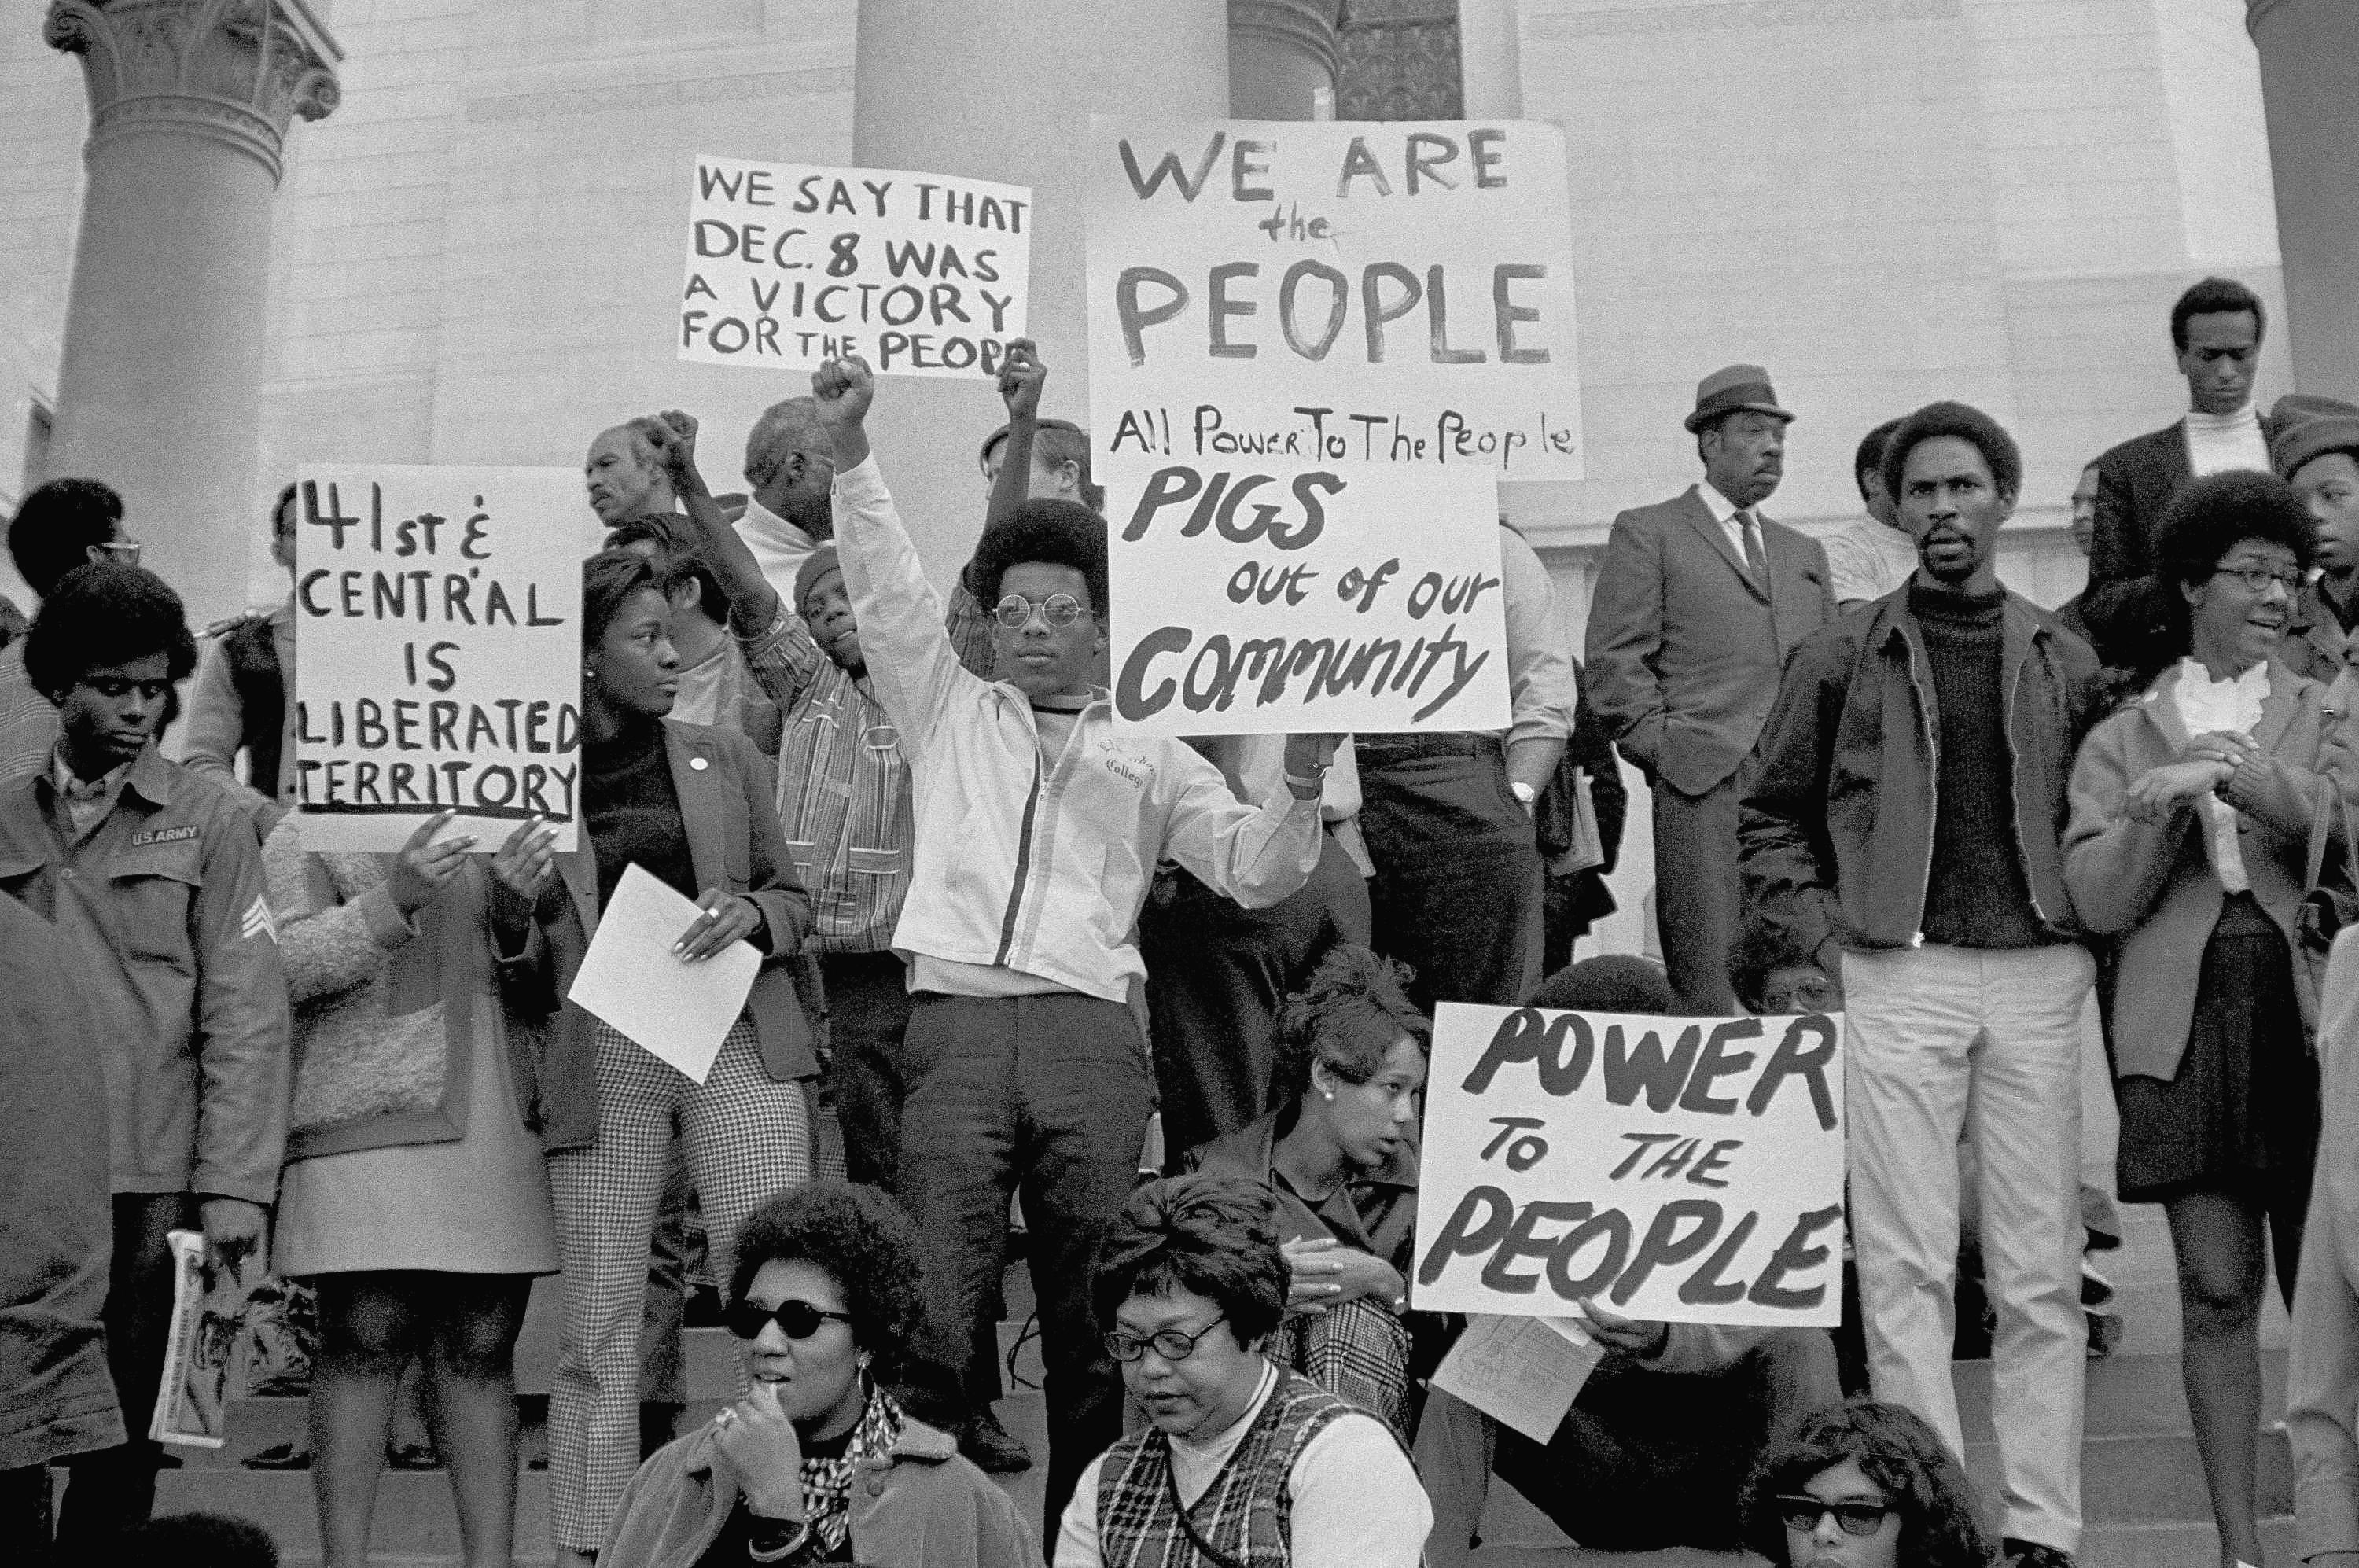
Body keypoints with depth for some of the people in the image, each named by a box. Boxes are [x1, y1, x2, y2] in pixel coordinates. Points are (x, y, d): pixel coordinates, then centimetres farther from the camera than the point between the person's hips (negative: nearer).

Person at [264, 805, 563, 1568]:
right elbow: (286, 965, -7)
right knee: (366, 1340, -7)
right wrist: (393, 899, -21)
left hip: (496, 1123, 4)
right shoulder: (306, 836, 7)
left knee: (480, 1349, 2)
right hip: (368, 1120, -4)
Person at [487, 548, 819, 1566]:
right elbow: (525, 985, 9)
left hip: (736, 1039, 2)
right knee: (598, 1336, 1)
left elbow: (793, 899, 19)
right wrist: (510, 910, -11)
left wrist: (751, 913, -3)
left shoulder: (723, 758, 11)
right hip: (600, 1054, -1)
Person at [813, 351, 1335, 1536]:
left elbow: (1253, 872, 12)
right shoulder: (949, 714, 22)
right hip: (953, 1023, 0)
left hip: (1089, 1033, 0)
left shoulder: (1148, 759, 21)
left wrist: (1301, 785, -6)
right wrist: (850, 449, 2)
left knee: (1093, 1309, -2)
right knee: (935, 1309, -10)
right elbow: (887, 590, 13)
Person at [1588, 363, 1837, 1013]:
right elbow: (1615, 660, 1)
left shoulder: (1803, 553, 27)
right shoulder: (1647, 533, 9)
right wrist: (1663, 749, -8)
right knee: (1715, 989, -10)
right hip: (1704, 789, -5)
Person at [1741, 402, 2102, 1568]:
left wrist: (2084, 938, 3)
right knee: (1906, 1264, -2)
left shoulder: (2065, 663, 12)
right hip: (1897, 977, -1)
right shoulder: (1844, 658, 7)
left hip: (2037, 977, 2)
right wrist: (1822, 932, -1)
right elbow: (1772, 814, 10)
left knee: (2041, 1270, 3)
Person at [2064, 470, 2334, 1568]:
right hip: (2188, 1024, 0)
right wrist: (2162, 808, -11)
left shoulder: (2323, 712, 14)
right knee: (2217, 1290, -1)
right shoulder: (2122, 739, 14)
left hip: (2309, 1014, 0)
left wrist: (2254, 781, -14)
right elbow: (2099, 901, 4)